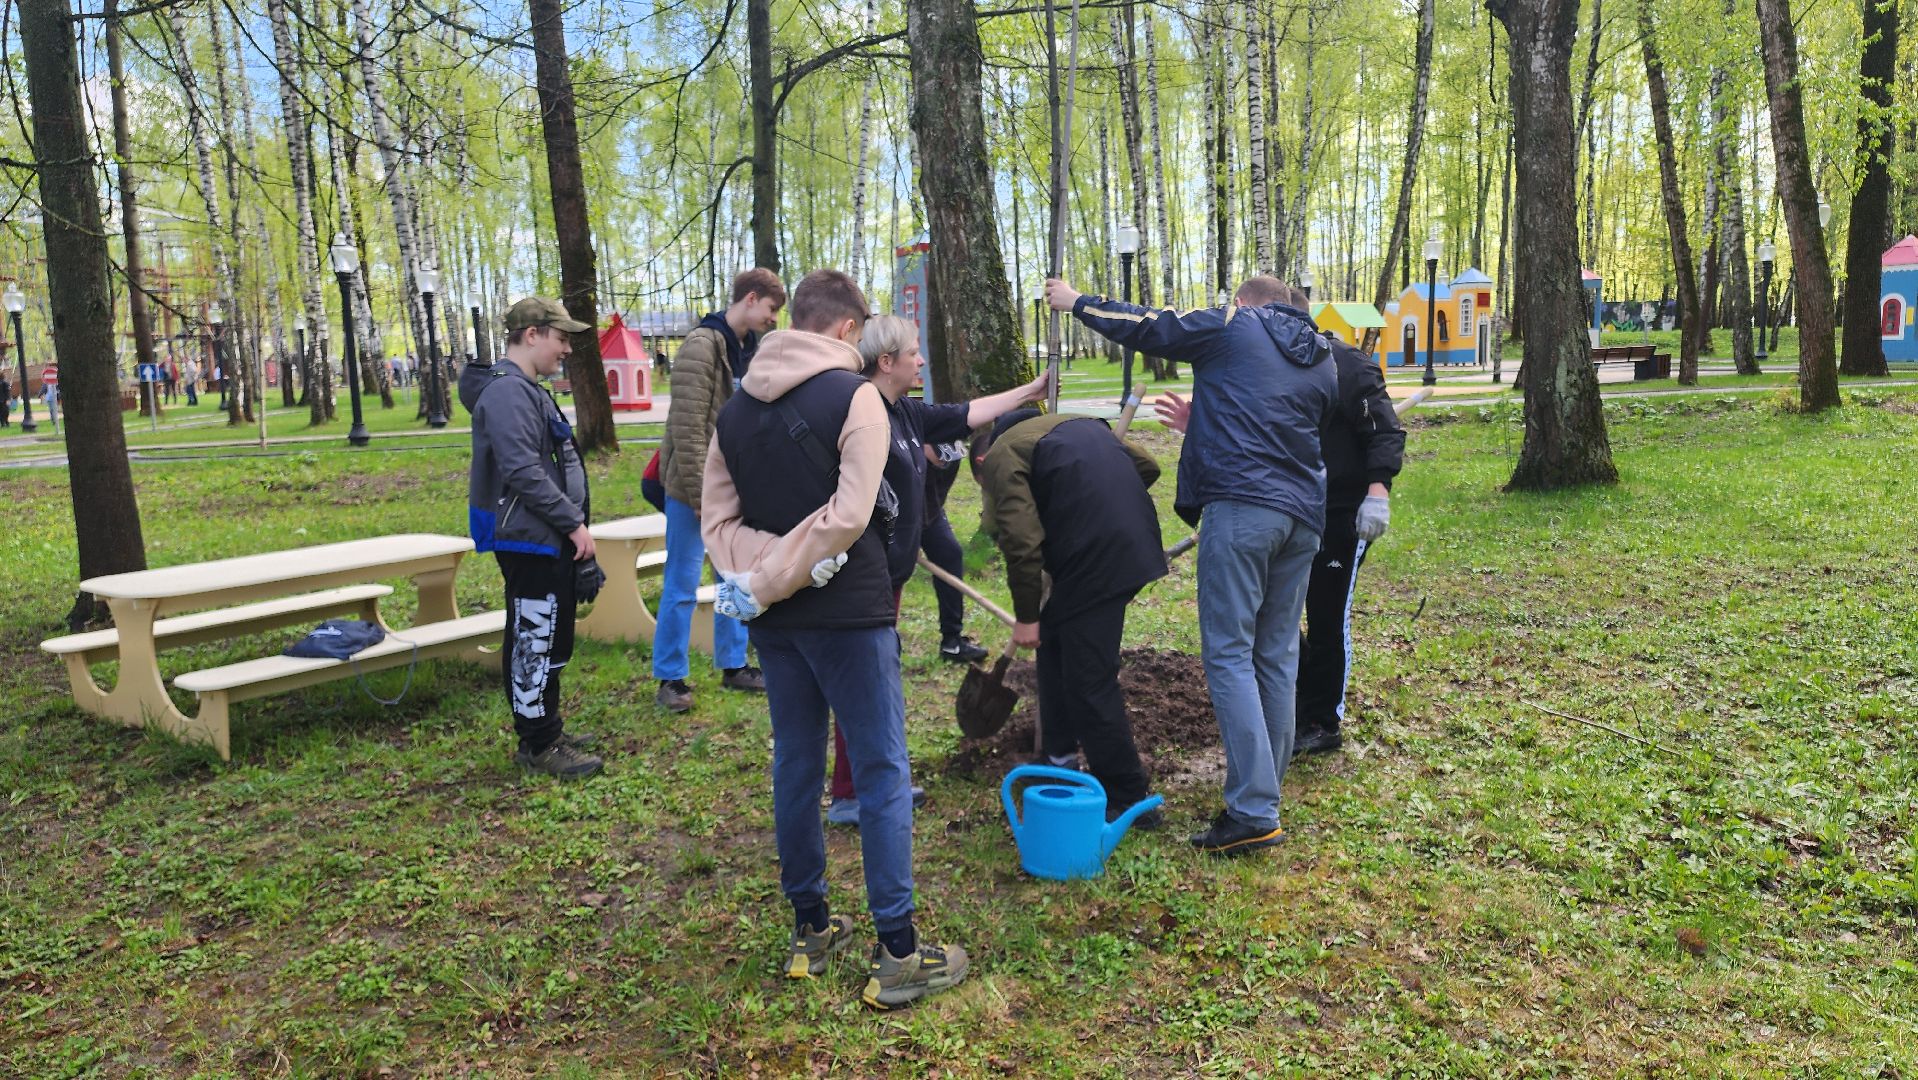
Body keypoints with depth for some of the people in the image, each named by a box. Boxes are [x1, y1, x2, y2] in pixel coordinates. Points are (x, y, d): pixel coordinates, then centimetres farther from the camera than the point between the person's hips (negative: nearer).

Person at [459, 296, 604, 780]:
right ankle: (537, 745, 6)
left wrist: (574, 523, 17)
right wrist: (574, 522, -20)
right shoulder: (508, 391, -17)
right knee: (534, 642, -3)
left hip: (550, 540, 11)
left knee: (548, 641, 17)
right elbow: (523, 472, -25)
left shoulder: (528, 390, 17)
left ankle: (546, 729, 28)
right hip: (530, 540, -11)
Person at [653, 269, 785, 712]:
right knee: (682, 585, 1)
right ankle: (670, 678, 12)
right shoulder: (702, 346, -17)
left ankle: (733, 666, 27)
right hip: (695, 487, -8)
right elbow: (687, 428, -21)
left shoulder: (749, 349, 10)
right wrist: (701, 496, -21)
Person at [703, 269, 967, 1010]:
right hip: (847, 613, -6)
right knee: (883, 774, 1)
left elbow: (716, 517, 3)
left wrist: (756, 578, -9)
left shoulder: (736, 409, 9)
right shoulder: (854, 396, -10)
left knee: (796, 767, 16)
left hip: (775, 618, 6)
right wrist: (768, 583, -14)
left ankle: (810, 931, 26)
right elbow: (847, 516, -20)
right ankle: (898, 956, 5)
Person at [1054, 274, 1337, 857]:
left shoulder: (1232, 326, 5)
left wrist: (1076, 302, 27)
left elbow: (1144, 327, 11)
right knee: (1277, 657, 12)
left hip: (1241, 506, -7)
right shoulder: (1323, 361, 22)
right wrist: (1204, 421, 36)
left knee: (1229, 655, -7)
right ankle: (1264, 793, 18)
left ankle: (1253, 812, -12)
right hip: (1303, 515, 7)